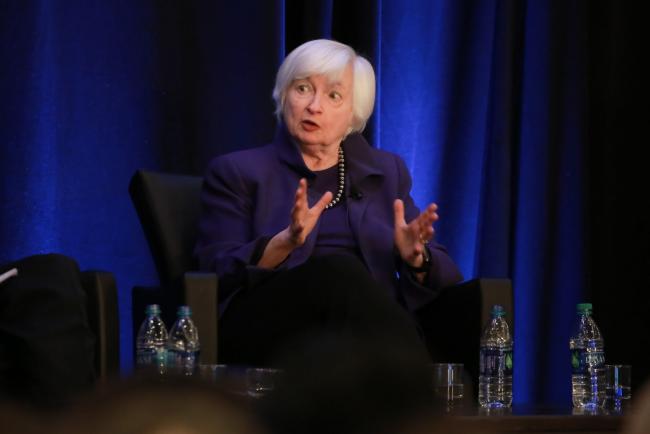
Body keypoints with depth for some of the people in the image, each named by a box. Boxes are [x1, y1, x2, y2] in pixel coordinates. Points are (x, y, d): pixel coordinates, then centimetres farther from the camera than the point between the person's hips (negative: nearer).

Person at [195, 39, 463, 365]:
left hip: (364, 328, 2)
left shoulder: (386, 171, 23)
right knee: (340, 270, -35)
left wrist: (415, 257, -7)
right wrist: (285, 242, -17)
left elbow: (441, 275, 17)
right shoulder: (236, 172, 14)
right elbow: (219, 274, 1)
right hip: (266, 323, -2)